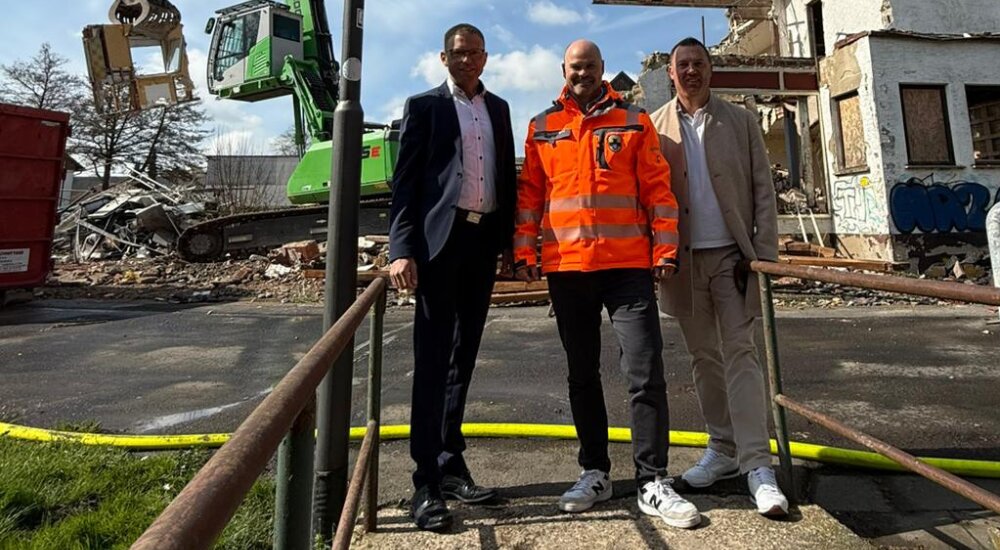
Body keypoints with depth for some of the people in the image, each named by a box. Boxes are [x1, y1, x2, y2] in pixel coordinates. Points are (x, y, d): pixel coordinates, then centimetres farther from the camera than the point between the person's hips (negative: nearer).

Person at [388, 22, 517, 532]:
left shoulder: (498, 108, 19)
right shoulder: (424, 106, 6)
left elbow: (508, 176, 16)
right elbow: (405, 181, -3)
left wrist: (509, 240, 7)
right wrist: (402, 250, -14)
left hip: (484, 240, 5)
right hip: (440, 239, -4)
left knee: (463, 357, 10)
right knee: (432, 360, -4)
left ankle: (450, 464, 21)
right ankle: (427, 482, 1)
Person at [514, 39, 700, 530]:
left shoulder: (634, 121, 8)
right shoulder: (542, 128, 12)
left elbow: (657, 188, 4)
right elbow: (529, 193, 10)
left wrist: (665, 250, -2)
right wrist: (523, 252, 3)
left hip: (628, 266, -1)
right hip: (567, 268, 2)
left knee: (645, 373, -4)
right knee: (582, 374, 10)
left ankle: (653, 482, 9)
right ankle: (595, 472, 24)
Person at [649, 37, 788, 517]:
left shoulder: (741, 121, 7)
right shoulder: (653, 127, 7)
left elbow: (763, 190, 3)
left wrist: (765, 253, -5)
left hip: (732, 256, -1)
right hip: (683, 259, 1)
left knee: (740, 355, -4)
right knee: (704, 359, 9)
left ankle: (757, 464, 0)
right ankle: (723, 449, 22)